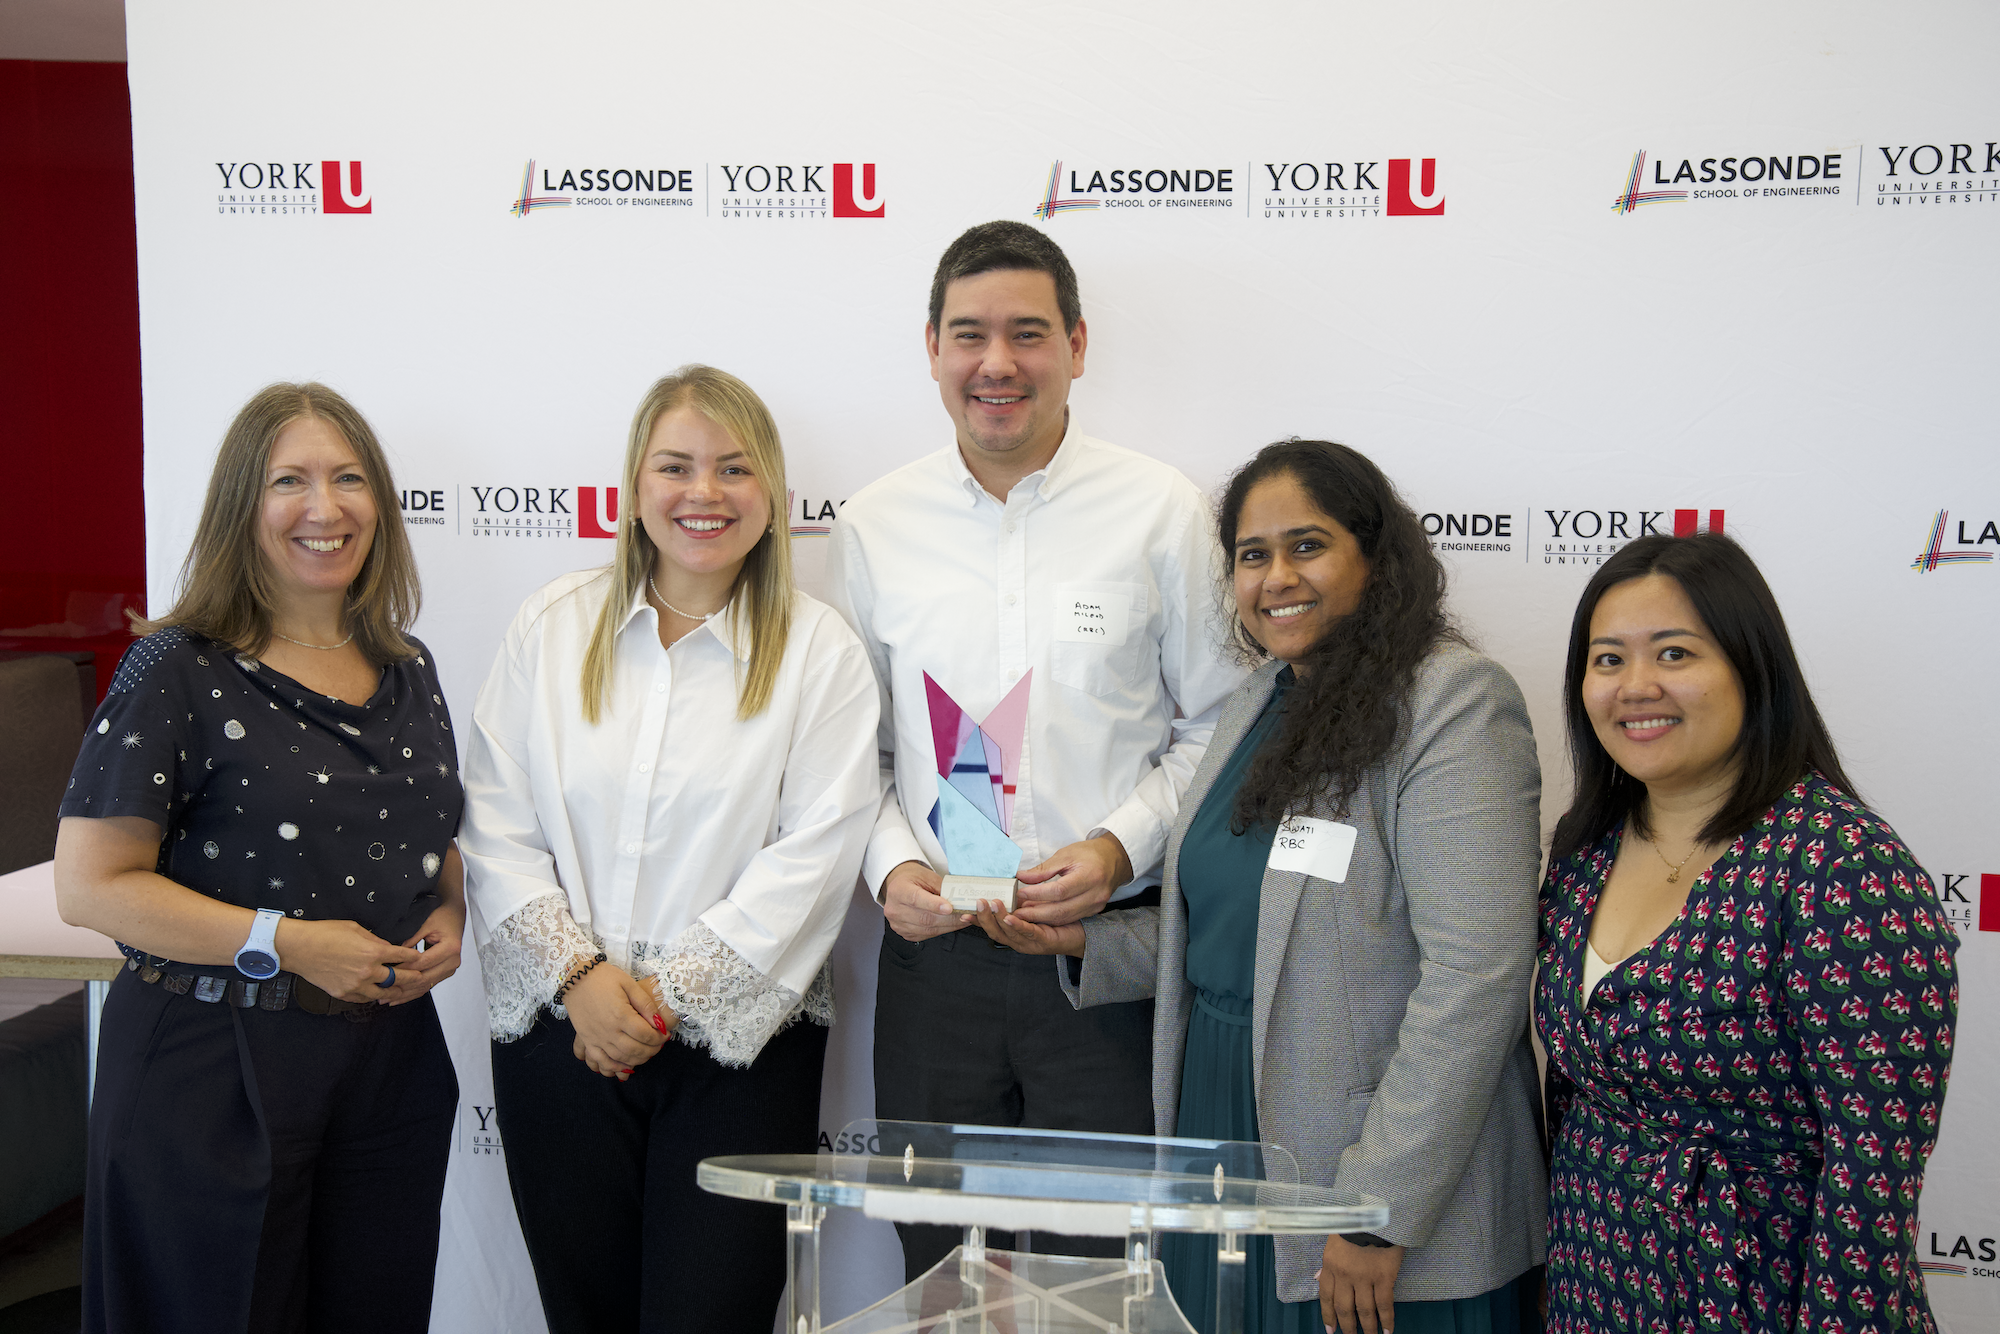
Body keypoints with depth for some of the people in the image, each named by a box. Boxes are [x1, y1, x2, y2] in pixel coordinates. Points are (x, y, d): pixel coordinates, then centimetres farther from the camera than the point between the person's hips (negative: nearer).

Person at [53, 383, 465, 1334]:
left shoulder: (407, 671, 9)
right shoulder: (181, 673, -10)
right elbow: (88, 885, -14)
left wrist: (448, 914, 1)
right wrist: (283, 942, -20)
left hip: (391, 1058, 5)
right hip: (213, 1068, -5)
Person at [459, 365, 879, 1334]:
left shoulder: (819, 651, 0)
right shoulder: (554, 626, 7)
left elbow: (815, 853, -8)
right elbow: (496, 826, 3)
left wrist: (672, 991, -13)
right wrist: (577, 972, -10)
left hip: (737, 1046, -2)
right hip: (562, 1035, 2)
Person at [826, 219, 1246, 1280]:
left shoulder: (1162, 512, -1)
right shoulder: (873, 526, 5)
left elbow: (1216, 729, 2)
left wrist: (1121, 846, -11)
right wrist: (889, 865, -6)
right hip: (933, 953, 2)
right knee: (939, 1269, 11)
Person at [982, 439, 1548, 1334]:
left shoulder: (1455, 704, -15)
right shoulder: (1260, 701, 11)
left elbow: (1473, 974, -22)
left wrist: (1383, 1215, -22)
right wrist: (1085, 942, 3)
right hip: (1223, 1135, 7)